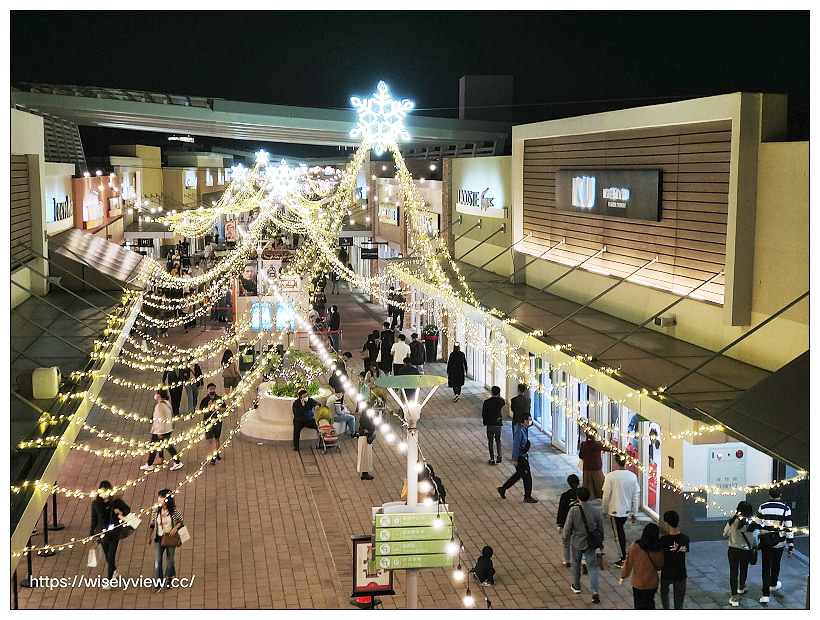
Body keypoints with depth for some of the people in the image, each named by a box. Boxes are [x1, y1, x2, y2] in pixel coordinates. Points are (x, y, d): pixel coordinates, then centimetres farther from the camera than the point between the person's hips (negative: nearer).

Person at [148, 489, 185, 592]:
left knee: (170, 559, 9)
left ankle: (169, 579, 30)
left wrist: (176, 528, -17)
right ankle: (159, 582, -3)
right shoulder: (155, 511, -1)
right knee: (158, 559, -8)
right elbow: (152, 524, 8)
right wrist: (149, 536, 5)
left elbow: (181, 521, 1)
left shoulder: (174, 510, -8)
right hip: (159, 538, 1)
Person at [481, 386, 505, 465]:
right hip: (498, 424, 2)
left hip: (490, 425, -2)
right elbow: (504, 402, 20)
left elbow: (483, 414, -8)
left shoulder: (487, 402, -13)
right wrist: (499, 397, 16)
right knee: (498, 440, 21)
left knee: (490, 442, 8)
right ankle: (499, 455, 5)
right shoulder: (500, 401, -7)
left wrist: (485, 422, 6)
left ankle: (492, 459, 8)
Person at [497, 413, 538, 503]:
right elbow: (515, 446, -23)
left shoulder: (525, 427, 1)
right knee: (527, 476, 1)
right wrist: (515, 460, -20)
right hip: (520, 457, -10)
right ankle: (527, 497, 16)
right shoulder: (519, 431, -25)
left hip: (524, 456, 10)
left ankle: (502, 489, 32)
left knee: (519, 474, 21)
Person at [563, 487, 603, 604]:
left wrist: (565, 541, 4)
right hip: (590, 544, 1)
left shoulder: (573, 510, -18)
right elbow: (601, 528, 1)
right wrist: (600, 541, 17)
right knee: (592, 567, 7)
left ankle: (576, 586, 36)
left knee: (576, 564, 21)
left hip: (576, 543, -1)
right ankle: (595, 591, -5)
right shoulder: (596, 510, -11)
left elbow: (567, 528, -12)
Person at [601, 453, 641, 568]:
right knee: (620, 530, 23)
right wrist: (635, 513, 9)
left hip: (615, 510, -5)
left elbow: (606, 495, -13)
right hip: (627, 510, 5)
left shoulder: (610, 476, -17)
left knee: (619, 533, 6)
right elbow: (636, 495, 1)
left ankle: (624, 559, 10)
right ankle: (624, 553, 30)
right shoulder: (632, 476, -4)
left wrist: (604, 510, 3)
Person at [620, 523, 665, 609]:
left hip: (638, 583, -2)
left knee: (640, 605, 13)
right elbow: (660, 565, 0)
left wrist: (623, 576, 5)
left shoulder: (635, 546, -21)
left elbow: (628, 564, -10)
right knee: (650, 603, 25)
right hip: (653, 583, 2)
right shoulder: (659, 549, -15)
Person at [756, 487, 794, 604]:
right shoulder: (785, 509, -9)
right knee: (776, 564, 22)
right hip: (779, 542, 0)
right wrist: (791, 546, -1)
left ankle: (766, 595, 0)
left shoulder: (762, 507, -5)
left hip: (765, 541, 0)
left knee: (766, 567, 6)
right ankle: (773, 584, 46)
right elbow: (789, 529, -8)